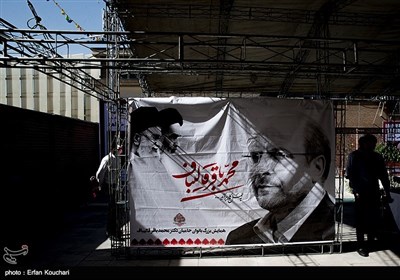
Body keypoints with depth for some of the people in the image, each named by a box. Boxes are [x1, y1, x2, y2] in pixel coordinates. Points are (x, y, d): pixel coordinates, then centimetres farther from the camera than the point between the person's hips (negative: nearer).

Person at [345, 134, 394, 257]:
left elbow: (384, 176, 12)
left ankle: (370, 245, 23)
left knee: (374, 219, 6)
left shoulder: (377, 157, 10)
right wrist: (356, 191, -13)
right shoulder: (354, 156, 0)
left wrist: (387, 194, 7)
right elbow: (350, 175, -4)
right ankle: (361, 246, 10)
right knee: (361, 220, 1)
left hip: (374, 193, 4)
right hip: (361, 193, -4)